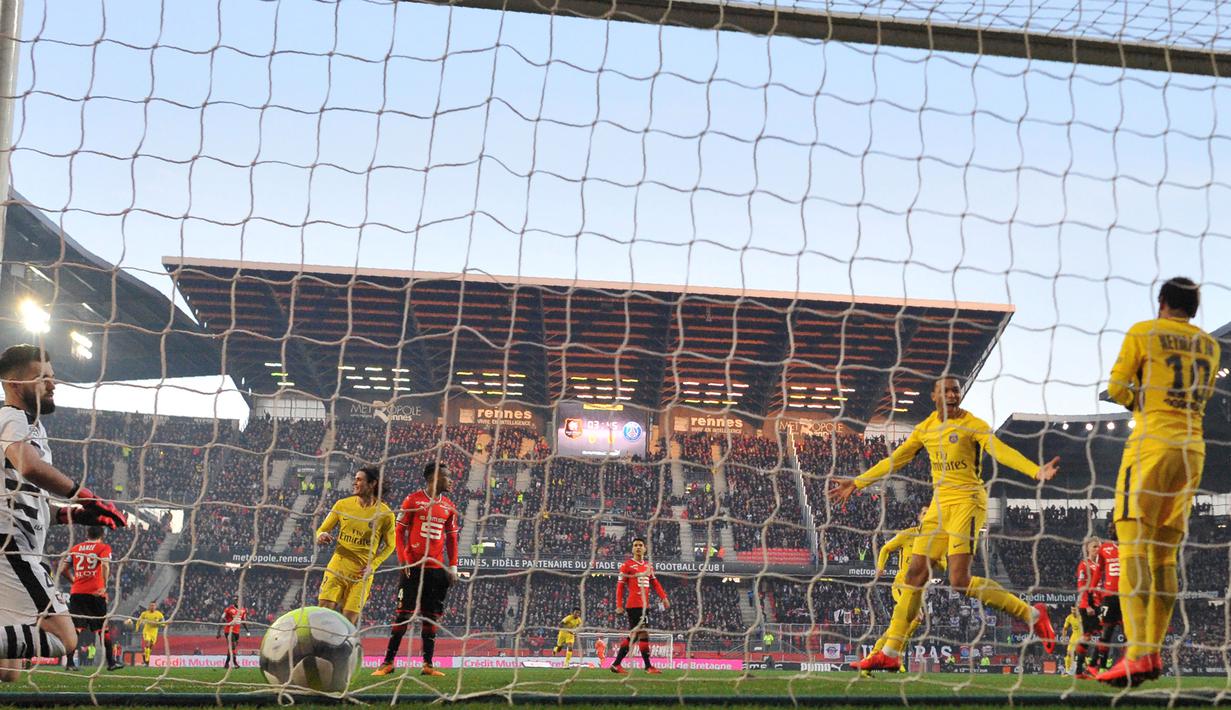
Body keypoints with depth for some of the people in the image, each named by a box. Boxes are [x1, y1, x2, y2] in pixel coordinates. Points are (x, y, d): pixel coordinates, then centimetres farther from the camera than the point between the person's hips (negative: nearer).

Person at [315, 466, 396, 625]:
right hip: (338, 565, 2)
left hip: (362, 572, -2)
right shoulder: (343, 505, 4)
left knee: (348, 620, -5)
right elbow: (322, 530, 12)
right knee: (325, 609, -12)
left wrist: (373, 565, -6)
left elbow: (389, 545, 7)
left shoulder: (384, 513, -3)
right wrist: (321, 536, -12)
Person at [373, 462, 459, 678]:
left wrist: (453, 567, 8)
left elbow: (451, 538, 16)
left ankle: (428, 664, 8)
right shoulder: (413, 500, -2)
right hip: (413, 568, -4)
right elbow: (400, 531, -1)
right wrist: (403, 560, -10)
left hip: (437, 569, 4)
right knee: (403, 615, -5)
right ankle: (388, 662, 1)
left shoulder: (449, 506, 11)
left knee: (431, 617, 5)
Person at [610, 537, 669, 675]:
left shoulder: (648, 565, 17)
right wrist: (619, 605, -10)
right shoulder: (627, 565, -3)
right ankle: (648, 666, -5)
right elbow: (620, 586, -4)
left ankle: (616, 664, 17)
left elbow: (655, 583, 15)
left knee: (633, 636, 10)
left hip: (644, 605, 8)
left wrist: (663, 597, 2)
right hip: (634, 605, -8)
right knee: (643, 633, -10)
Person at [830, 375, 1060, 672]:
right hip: (939, 504, 6)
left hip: (967, 500, -6)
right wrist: (857, 483, 23)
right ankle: (890, 653, 8)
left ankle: (1031, 614, -1)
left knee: (959, 581, -16)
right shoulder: (925, 428, 12)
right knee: (916, 574, 4)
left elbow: (1001, 451, -21)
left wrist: (1037, 471, -37)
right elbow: (894, 461, 21)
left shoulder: (972, 424, -7)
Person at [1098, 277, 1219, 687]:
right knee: (1165, 555, 10)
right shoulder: (1210, 346, 16)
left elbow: (1115, 390, -2)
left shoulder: (1144, 333, 0)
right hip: (1193, 448, 6)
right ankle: (1154, 652, 9)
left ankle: (1137, 654, -25)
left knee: (1133, 545, -12)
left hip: (1153, 442, -6)